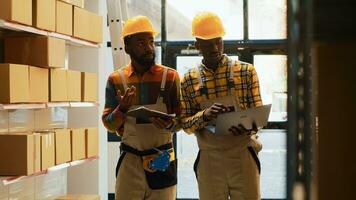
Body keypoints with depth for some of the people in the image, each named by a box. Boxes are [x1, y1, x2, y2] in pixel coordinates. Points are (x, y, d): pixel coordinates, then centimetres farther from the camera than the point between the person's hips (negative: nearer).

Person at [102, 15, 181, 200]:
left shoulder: (170, 77, -2)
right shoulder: (116, 80, 1)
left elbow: (181, 119, 2)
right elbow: (109, 125, 4)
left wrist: (170, 125, -20)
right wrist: (122, 108, -16)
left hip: (162, 160, 0)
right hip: (130, 161, 0)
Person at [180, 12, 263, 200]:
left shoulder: (246, 71, 1)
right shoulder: (188, 80, 4)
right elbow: (185, 124, 3)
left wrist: (249, 126, -20)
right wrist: (204, 115, -18)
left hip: (243, 156, -1)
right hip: (209, 160, 1)